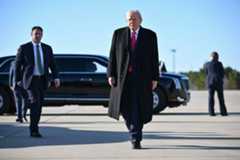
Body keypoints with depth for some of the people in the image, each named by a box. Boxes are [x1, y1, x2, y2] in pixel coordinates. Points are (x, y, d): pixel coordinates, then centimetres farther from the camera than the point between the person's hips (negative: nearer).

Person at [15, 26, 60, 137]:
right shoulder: (24, 48, -3)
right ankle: (34, 130, -22)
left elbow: (52, 64, 4)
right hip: (30, 79, -5)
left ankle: (34, 129, 18)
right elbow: (18, 64, 3)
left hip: (42, 80, 5)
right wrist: (18, 80, 3)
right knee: (35, 101, -21)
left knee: (39, 104, 8)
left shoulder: (47, 48, 8)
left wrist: (56, 77, -10)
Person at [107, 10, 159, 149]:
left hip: (142, 77, -1)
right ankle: (134, 131, 26)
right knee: (125, 107, 2)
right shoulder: (118, 33, 5)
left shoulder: (150, 35, 3)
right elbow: (113, 55, 3)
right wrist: (111, 75, -4)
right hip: (123, 76, 1)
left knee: (138, 108, -6)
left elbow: (154, 58, 2)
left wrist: (155, 78, -3)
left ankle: (136, 139, 0)